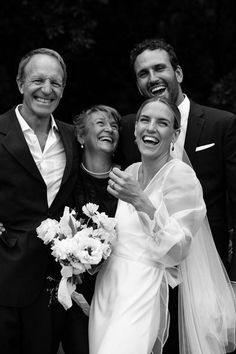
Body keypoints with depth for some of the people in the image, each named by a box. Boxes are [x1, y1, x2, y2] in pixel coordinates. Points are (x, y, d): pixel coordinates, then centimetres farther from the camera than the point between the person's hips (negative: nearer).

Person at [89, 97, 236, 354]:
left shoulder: (181, 176, -10)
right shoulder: (130, 172, 10)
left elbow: (175, 252, -15)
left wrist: (140, 201, -22)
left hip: (142, 291, -6)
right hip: (107, 284, 7)